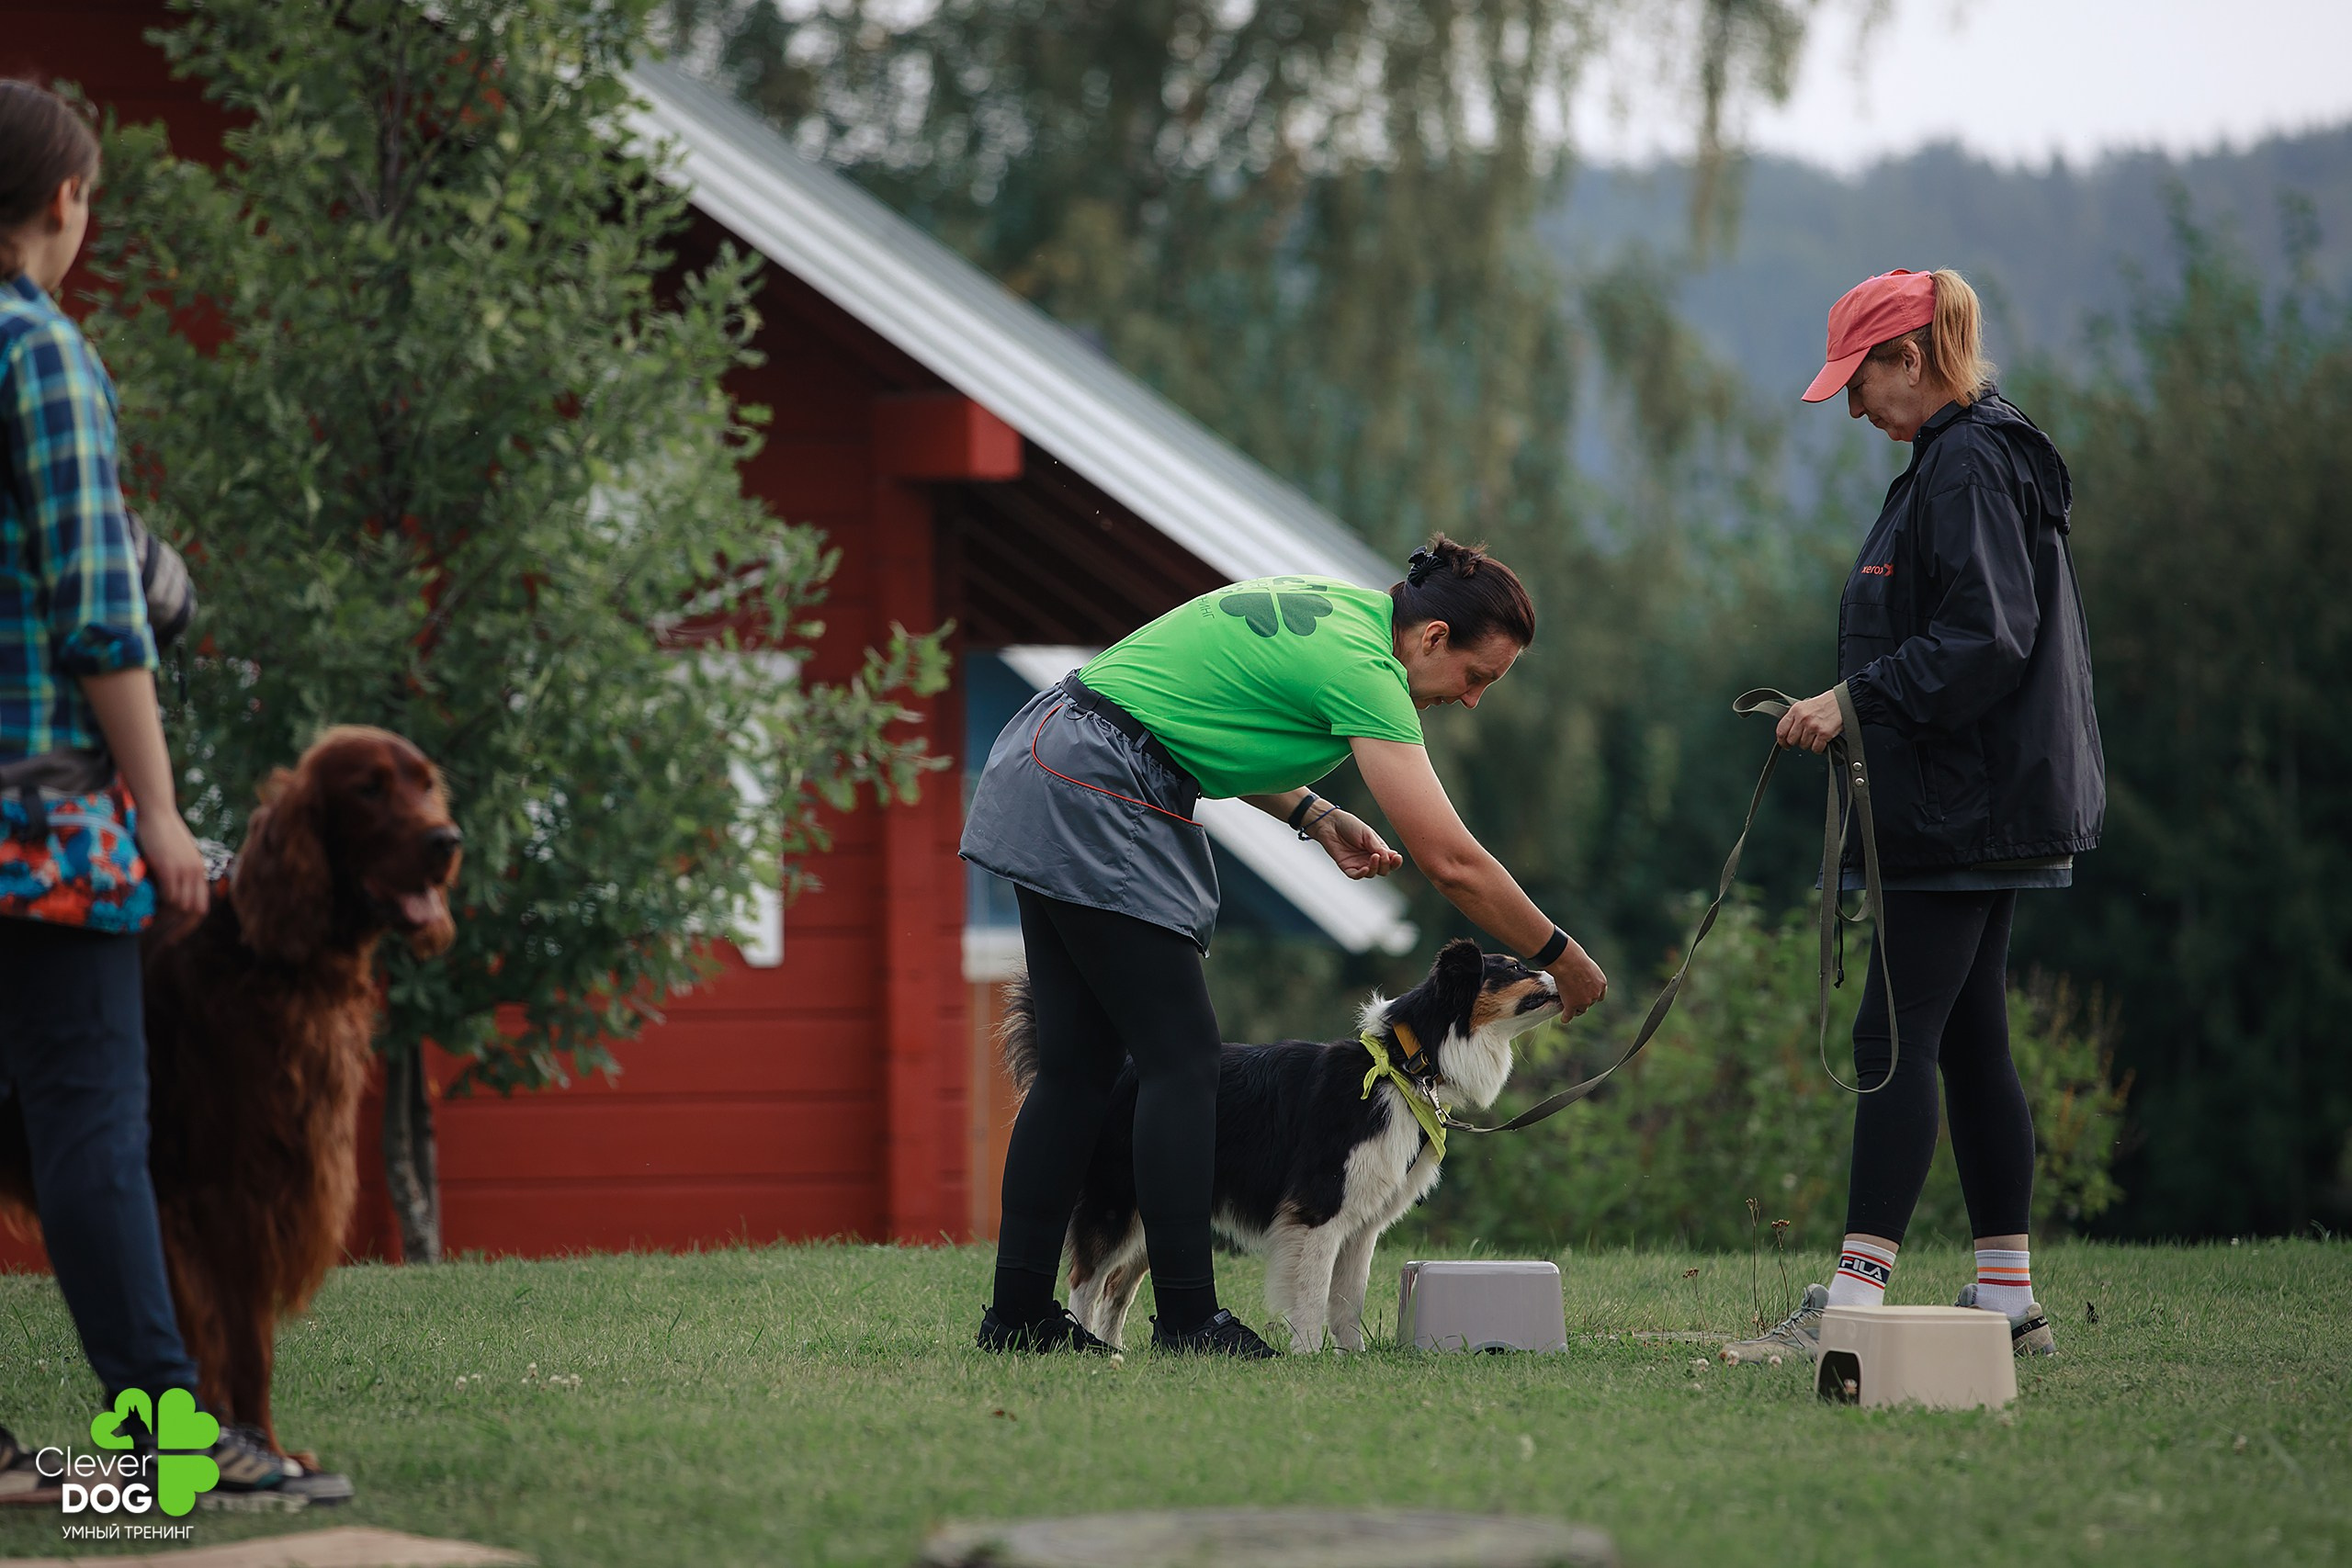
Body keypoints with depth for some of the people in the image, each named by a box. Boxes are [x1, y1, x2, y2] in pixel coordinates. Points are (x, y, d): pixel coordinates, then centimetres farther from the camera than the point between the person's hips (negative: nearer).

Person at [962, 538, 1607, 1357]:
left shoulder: (1332, 606, 12)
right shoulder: (1363, 668, -16)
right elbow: (1454, 863, -17)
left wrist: (1314, 816, 10)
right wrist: (1561, 958, -6)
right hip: (1091, 800, -10)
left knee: (1076, 1065, 9)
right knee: (1181, 1058, -8)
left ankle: (1018, 1312, 9)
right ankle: (1187, 1318, -8)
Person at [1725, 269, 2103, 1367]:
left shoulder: (1965, 466, -14)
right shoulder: (1971, 458, 17)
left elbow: (1985, 637, -22)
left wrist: (1862, 699, -19)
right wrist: (1857, 705, 17)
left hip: (1961, 810, -11)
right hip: (1981, 808, 11)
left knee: (1896, 1040, -11)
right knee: (1969, 1042, 11)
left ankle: (1854, 1304, -14)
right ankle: (2008, 1300, 13)